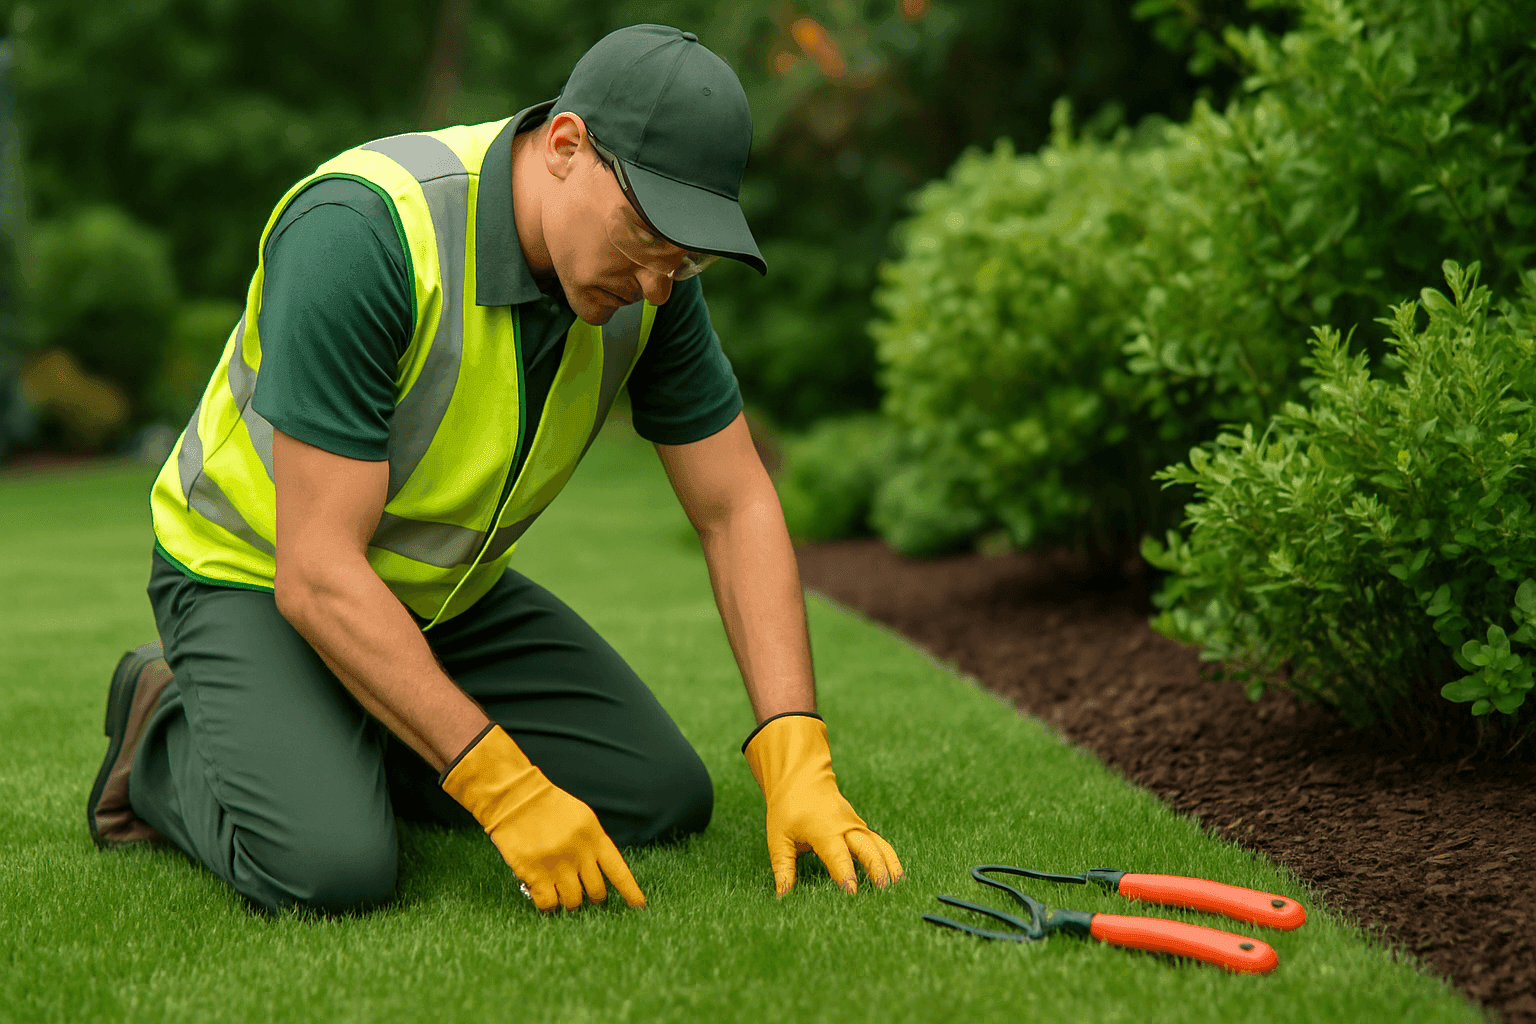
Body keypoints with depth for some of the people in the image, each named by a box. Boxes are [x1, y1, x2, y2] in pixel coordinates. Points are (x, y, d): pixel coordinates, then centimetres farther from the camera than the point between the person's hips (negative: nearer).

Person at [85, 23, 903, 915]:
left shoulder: (648, 271, -13)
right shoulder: (359, 234, -34)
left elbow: (736, 509, -7)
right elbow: (317, 573, -33)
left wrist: (799, 767, -17)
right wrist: (507, 788, -35)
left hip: (452, 590, 6)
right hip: (256, 574, -6)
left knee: (666, 798, -2)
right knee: (331, 866, -29)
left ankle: (361, 745, 15)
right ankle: (171, 734, 4)